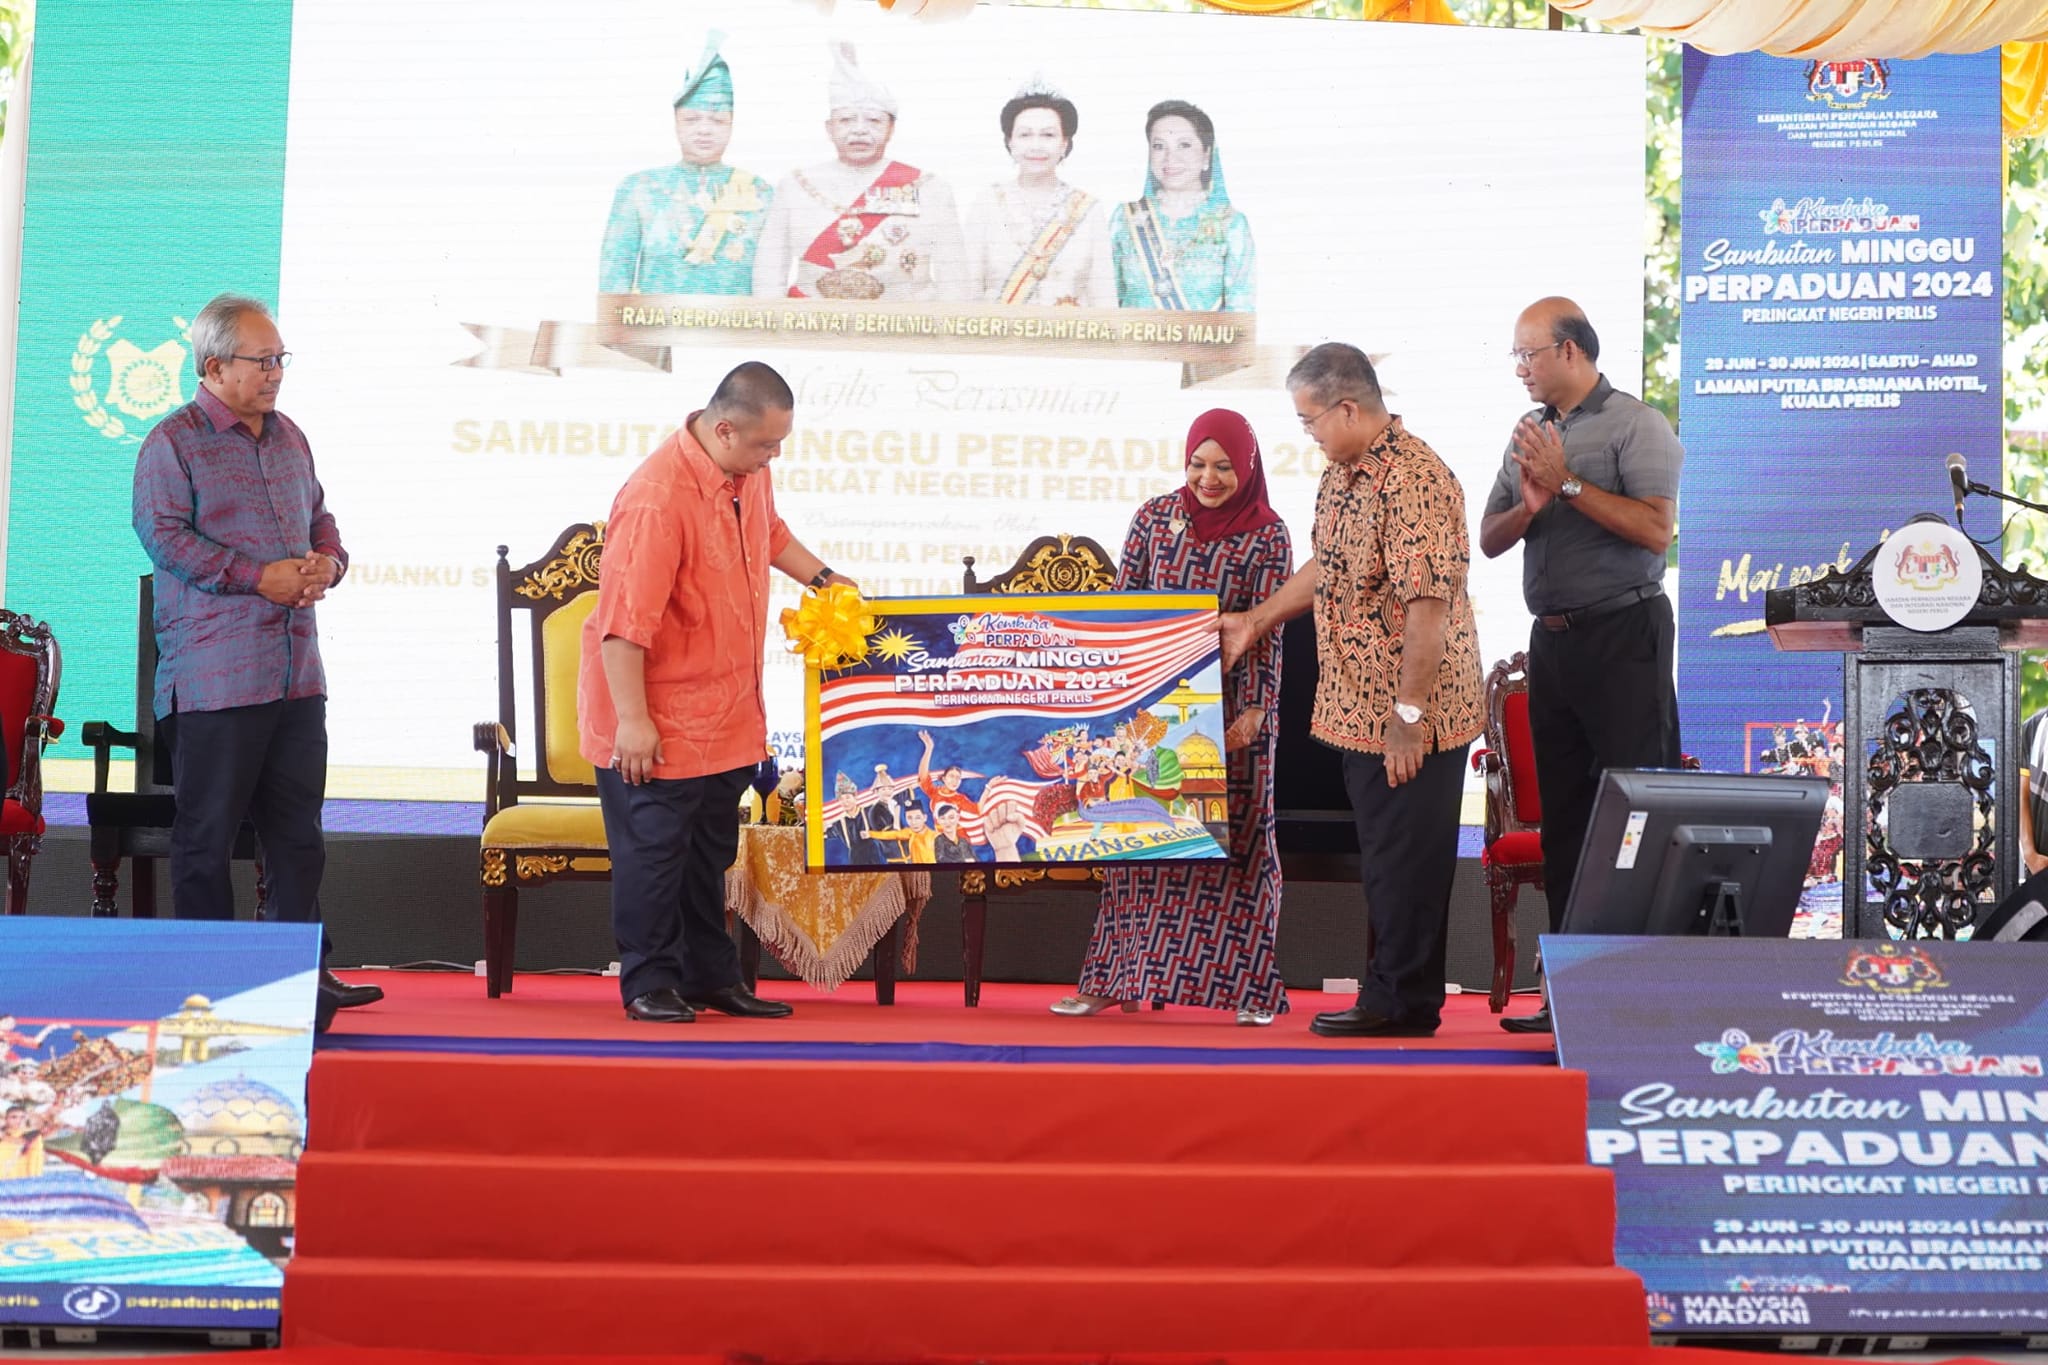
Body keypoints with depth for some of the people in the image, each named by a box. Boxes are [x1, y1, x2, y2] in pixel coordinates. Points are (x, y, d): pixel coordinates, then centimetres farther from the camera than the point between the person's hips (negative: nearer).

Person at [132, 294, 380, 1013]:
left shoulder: (289, 438, 18)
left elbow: (319, 517, 26)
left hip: (297, 670, 7)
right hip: (213, 676, -7)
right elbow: (164, 536, -13)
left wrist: (328, 561, 3)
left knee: (298, 828, 8)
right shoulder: (173, 442, -4)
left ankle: (303, 971, 13)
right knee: (207, 833, -1)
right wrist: (259, 578, -17)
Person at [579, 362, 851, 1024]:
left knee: (711, 851, 16)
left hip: (726, 716, 9)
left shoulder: (749, 472, 1)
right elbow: (624, 621, -26)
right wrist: (631, 720, -25)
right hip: (660, 722, -8)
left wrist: (821, 577, 15)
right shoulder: (657, 497, -27)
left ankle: (711, 977, 27)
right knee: (654, 849, 2)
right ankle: (649, 983, 14)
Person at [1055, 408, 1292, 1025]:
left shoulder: (1267, 535, -3)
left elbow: (1268, 631, -7)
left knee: (1237, 838, 1)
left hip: (1230, 713, -3)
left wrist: (1254, 708, -15)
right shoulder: (1155, 517, 5)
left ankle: (1244, 986, 5)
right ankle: (1114, 979, 10)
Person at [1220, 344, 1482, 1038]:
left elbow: (1428, 606, -24)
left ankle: (1402, 1001, 9)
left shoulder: (1413, 481, -21)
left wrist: (1408, 714, -24)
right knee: (1383, 855, 15)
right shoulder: (1341, 473, 11)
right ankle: (1391, 994, 24)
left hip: (1413, 718, -10)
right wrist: (1254, 622, 29)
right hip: (1361, 708, 10)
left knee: (1406, 857, 0)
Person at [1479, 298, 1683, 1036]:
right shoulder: (1529, 433, 15)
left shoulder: (1634, 424, -6)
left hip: (1621, 634, -7)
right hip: (1552, 637, 7)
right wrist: (1529, 505, -8)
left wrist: (1567, 483, -16)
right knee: (1563, 815, 9)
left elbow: (1655, 529, -18)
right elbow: (1489, 539, 13)